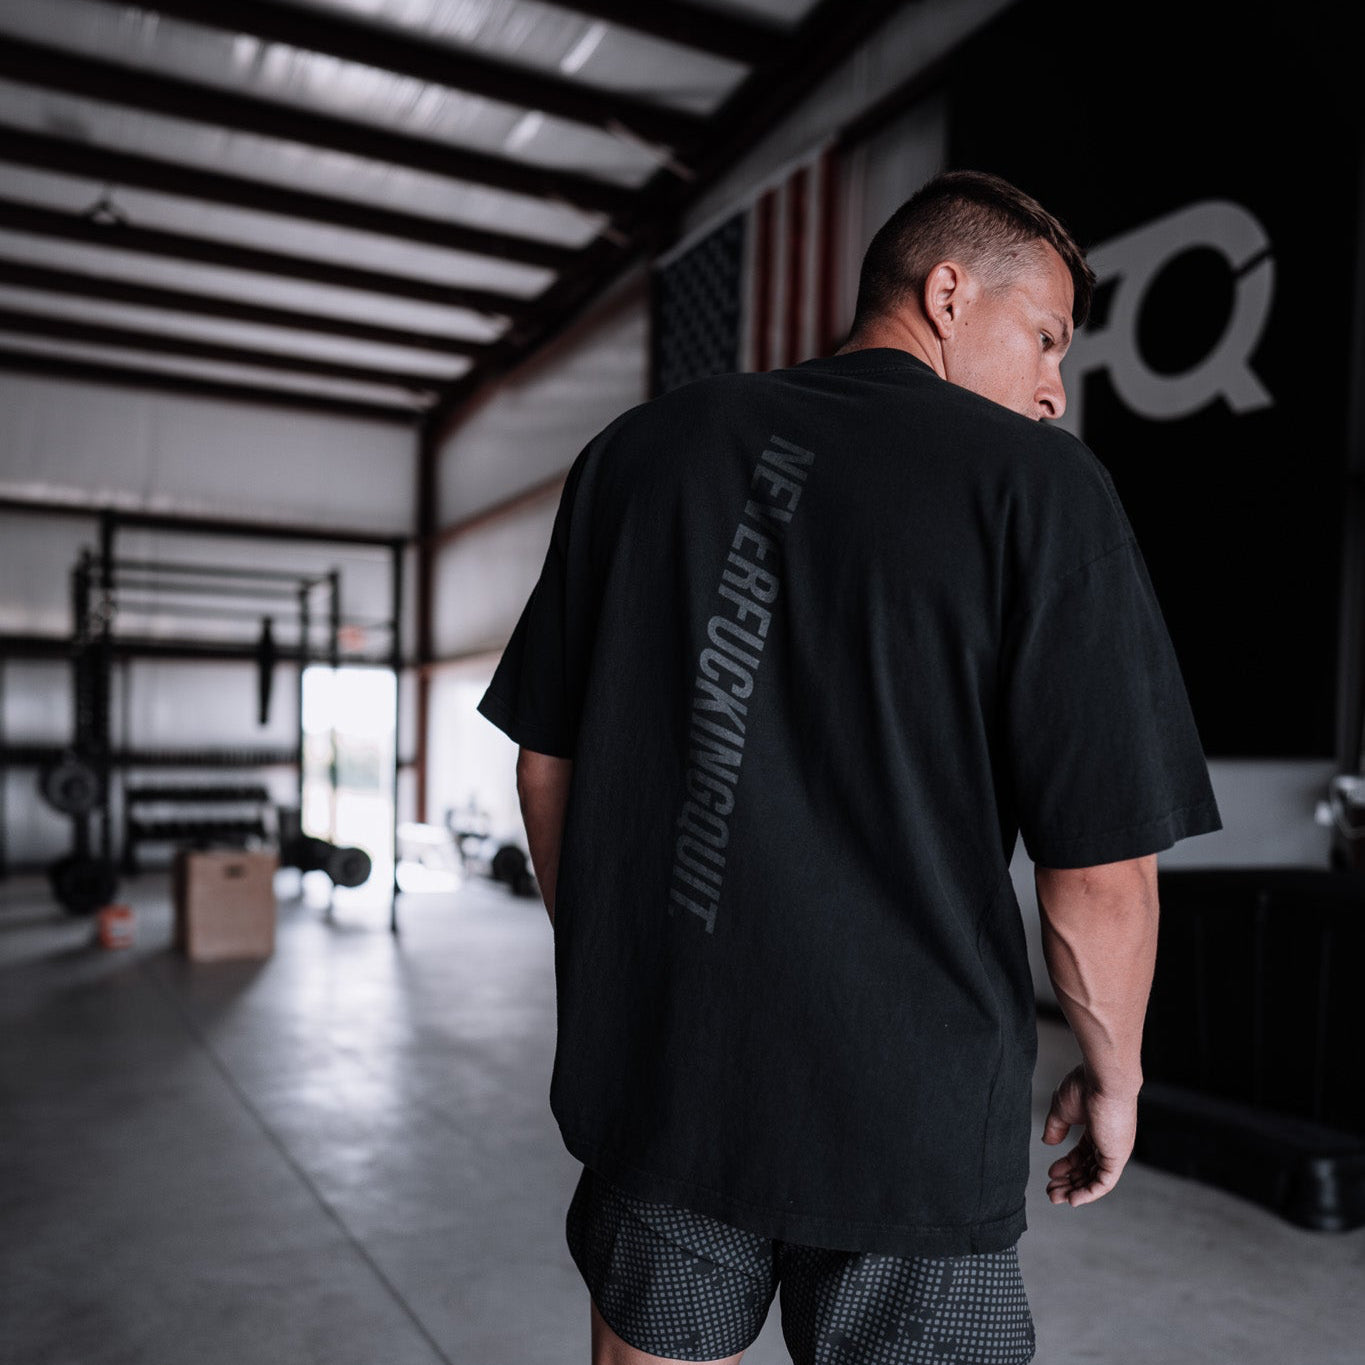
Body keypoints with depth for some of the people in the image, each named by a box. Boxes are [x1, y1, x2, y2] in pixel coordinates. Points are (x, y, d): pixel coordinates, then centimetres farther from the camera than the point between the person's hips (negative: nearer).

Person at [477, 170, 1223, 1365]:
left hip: (655, 1078, 4)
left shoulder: (641, 450, 3)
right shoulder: (1038, 482, -10)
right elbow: (1103, 864, -12)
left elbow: (546, 763, 7)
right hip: (911, 1123, -3)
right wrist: (1112, 1079, 6)